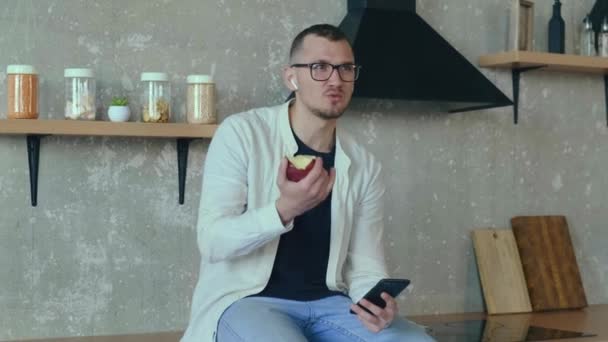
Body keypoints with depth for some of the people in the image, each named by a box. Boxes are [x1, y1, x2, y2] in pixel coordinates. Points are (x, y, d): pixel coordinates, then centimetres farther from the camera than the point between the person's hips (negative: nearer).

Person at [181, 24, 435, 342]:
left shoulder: (364, 165, 4)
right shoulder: (241, 134, -9)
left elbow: (365, 264, 5)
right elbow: (212, 242, -14)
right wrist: (284, 209, -31)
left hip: (327, 302, 5)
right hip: (245, 300, -4)